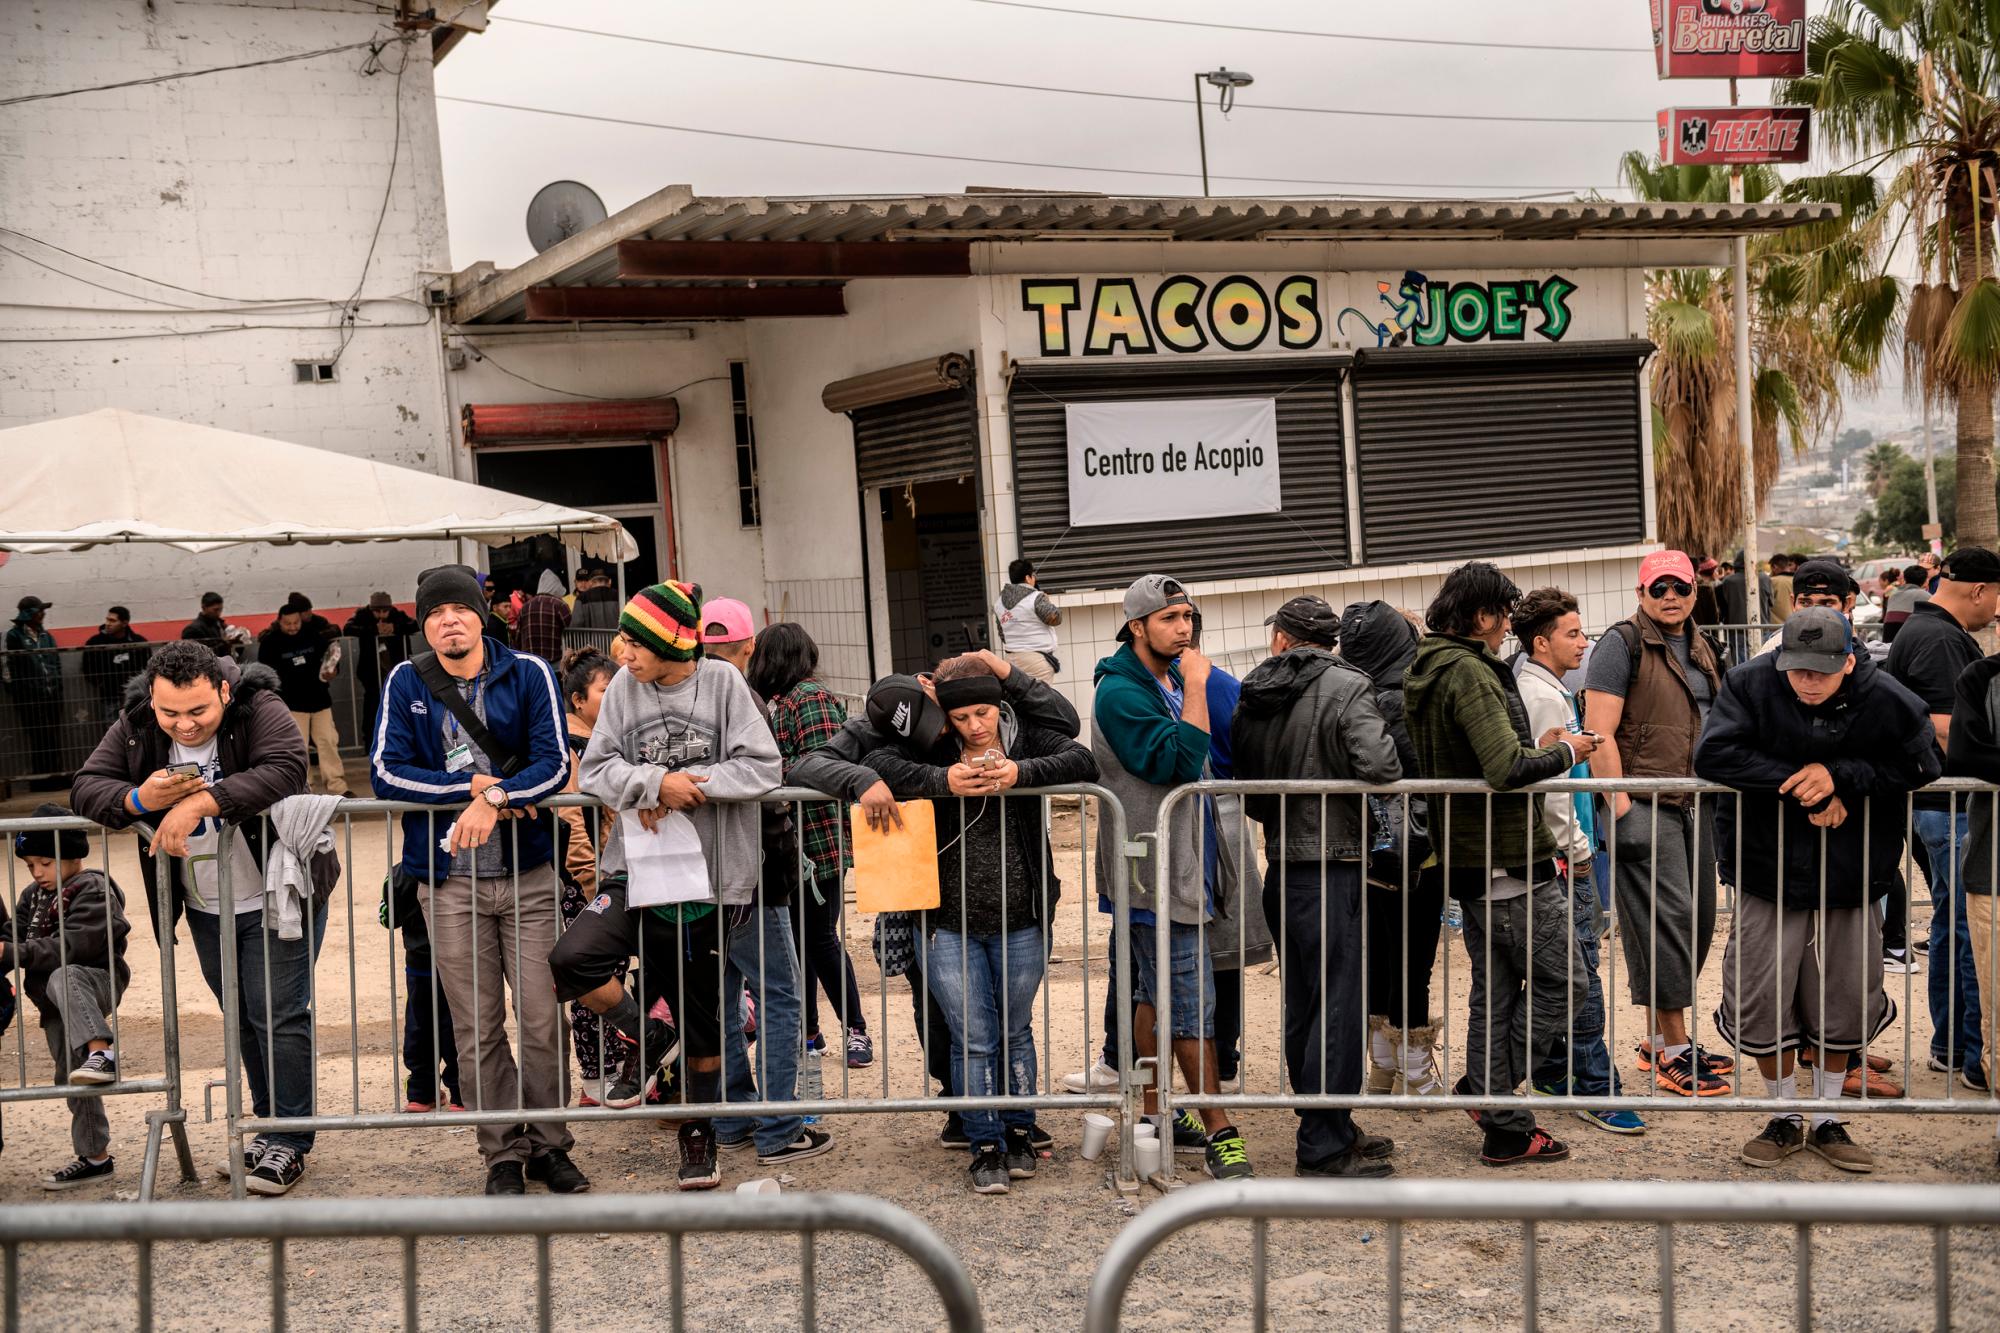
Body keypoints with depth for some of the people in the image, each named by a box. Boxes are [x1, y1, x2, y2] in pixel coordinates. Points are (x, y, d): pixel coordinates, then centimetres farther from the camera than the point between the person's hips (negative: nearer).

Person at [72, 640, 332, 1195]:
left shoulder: (261, 711, -21)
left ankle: (290, 1143, 5)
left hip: (277, 900, -6)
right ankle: (272, 1127, 28)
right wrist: (138, 799, -28)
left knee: (279, 1017, -4)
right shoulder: (134, 727, -6)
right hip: (205, 910, 6)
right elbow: (86, 787, -7)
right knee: (242, 1019, 16)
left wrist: (200, 803, -40)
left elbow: (286, 771, -37)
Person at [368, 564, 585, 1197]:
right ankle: (504, 1154, 15)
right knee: (477, 1030, 5)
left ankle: (549, 1145, 14)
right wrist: (472, 784, -13)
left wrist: (495, 797, -22)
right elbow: (385, 773, -4)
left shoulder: (528, 674, 1)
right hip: (449, 882, 1)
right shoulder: (405, 683, 4)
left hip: (528, 873, -1)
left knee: (542, 1019, 0)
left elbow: (554, 763, -7)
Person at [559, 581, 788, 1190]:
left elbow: (761, 766, -9)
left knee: (701, 1019, 10)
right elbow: (597, 768, -1)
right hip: (635, 869, 1)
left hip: (707, 877, -1)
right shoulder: (624, 687, 1)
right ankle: (642, 1038, 6)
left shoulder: (722, 682, -4)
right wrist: (655, 782, -18)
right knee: (571, 962, -22)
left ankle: (699, 1134, 30)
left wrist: (687, 786, -15)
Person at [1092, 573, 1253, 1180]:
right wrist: (1195, 688, -20)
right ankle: (1219, 1133, -3)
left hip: (1176, 859, 9)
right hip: (1156, 870, -9)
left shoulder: (1169, 680, 14)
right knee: (1192, 1000, -7)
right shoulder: (1121, 692, -16)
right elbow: (1179, 760, -25)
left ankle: (1151, 1116, 23)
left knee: (1153, 993, 15)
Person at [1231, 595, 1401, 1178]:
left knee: (1303, 1005, 15)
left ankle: (1327, 1128, 27)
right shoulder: (1346, 687, -11)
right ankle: (1324, 1146, 0)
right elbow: (1378, 765, -24)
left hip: (1281, 869, 7)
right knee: (1338, 1005, -2)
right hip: (1331, 867, -7)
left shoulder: (1252, 698, 9)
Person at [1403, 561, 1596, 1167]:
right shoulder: (1468, 672, -18)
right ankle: (1486, 1089, 2)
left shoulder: (1424, 673, 13)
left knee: (1494, 994, 12)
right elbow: (1506, 768, -26)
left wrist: (1537, 750, 16)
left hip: (1468, 862, 10)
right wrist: (1563, 754, -9)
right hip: (1509, 861, -10)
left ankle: (1504, 1128, 16)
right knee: (1561, 984, 0)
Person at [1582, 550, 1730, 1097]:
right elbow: (1599, 733, -14)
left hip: (1695, 805, 8)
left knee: (1698, 918, 10)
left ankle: (1658, 1039, 21)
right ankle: (1672, 1051, -4)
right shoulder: (1623, 643, -8)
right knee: (1666, 918, -10)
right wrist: (1619, 807, -20)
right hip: (1645, 805, -8)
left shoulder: (1699, 646, 17)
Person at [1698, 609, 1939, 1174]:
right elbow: (1713, 755, -19)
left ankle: (1826, 1121, 29)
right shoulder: (1751, 686, -12)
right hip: (1769, 879, -1)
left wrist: (1840, 777, -20)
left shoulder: (1887, 702, -11)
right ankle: (1785, 1119, 23)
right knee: (1763, 1005, 2)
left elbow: (1920, 769, -6)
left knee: (1843, 1005, 9)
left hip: (1849, 884, 1)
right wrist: (1800, 784, -22)